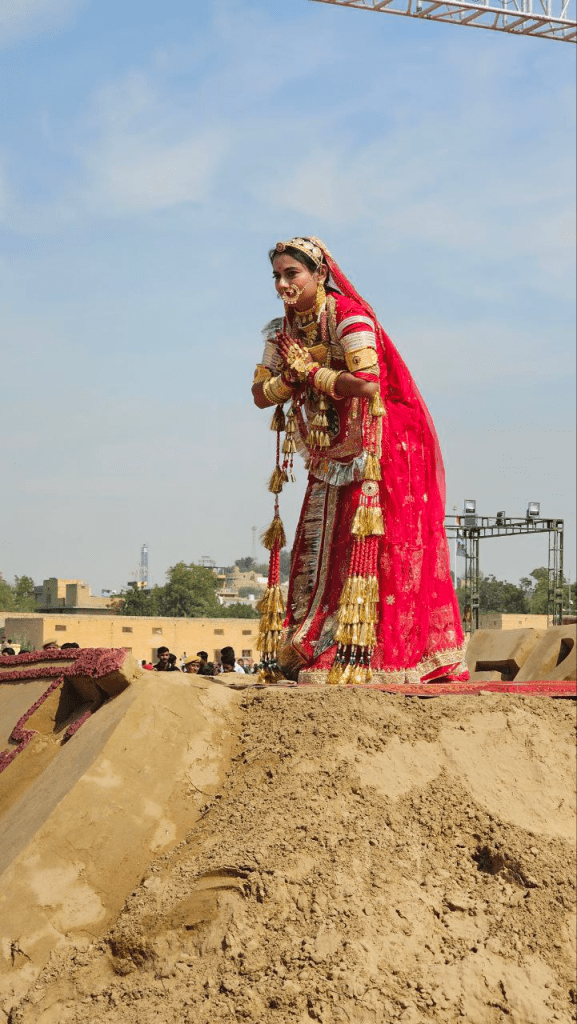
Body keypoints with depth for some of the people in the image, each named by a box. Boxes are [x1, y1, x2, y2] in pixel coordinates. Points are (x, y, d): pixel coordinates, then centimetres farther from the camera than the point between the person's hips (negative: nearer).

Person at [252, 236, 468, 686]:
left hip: (373, 453, -8)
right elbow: (261, 394, 3)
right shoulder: (283, 331, 9)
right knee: (316, 551, 4)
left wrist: (310, 371, -15)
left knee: (367, 551, -9)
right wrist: (295, 373, -14)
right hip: (330, 459, 8)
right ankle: (308, 650, 7)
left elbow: (367, 384, -27)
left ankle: (358, 655, -8)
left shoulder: (349, 316, -15)